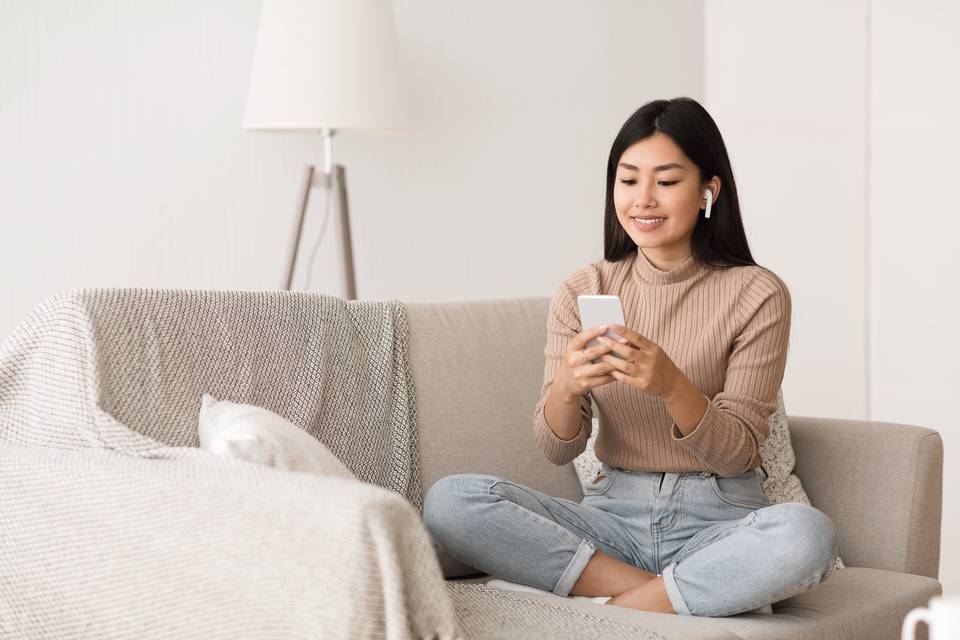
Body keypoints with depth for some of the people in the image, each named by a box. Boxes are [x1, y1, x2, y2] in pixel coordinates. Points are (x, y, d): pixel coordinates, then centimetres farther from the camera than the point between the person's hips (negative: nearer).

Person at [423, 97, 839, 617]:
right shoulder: (581, 293, 4)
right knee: (448, 500, -21)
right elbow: (558, 449, 1)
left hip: (718, 519, -3)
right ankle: (701, 592, -18)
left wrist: (671, 385, -27)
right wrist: (565, 388, -23)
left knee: (807, 534, -36)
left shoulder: (757, 295, -4)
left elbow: (737, 453, -8)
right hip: (613, 512, 3)